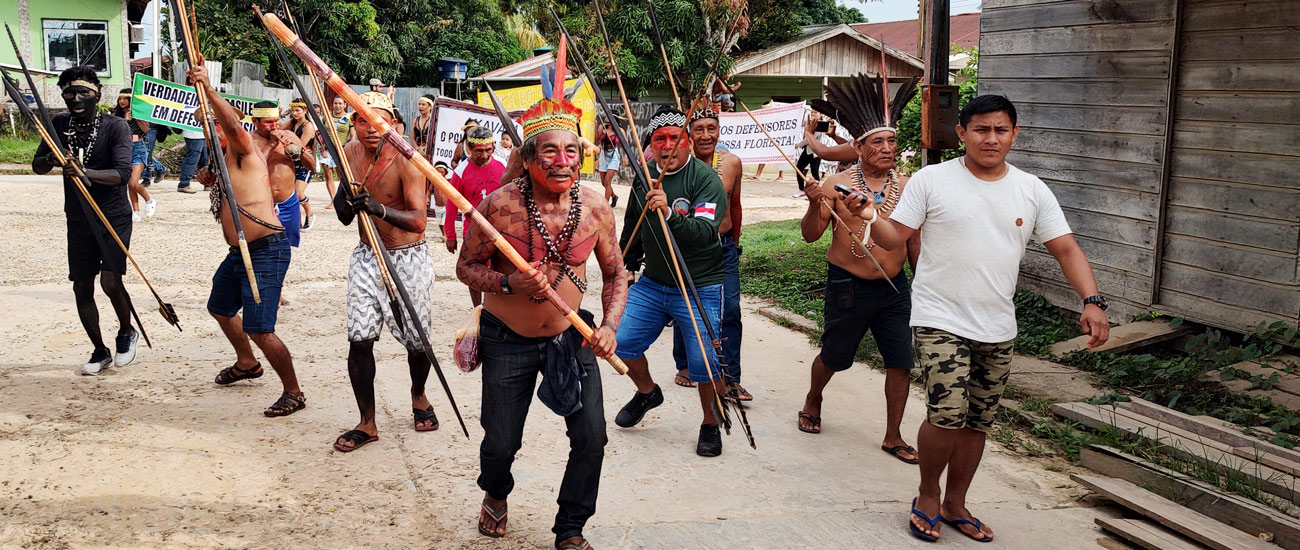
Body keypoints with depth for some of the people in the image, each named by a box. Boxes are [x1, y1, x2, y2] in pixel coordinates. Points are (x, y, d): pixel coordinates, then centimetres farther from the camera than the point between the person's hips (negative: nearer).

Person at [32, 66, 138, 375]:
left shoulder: (115, 127, -12)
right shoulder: (59, 125, 2)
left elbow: (123, 172, -22)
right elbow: (37, 166, 1)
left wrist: (87, 173, -39)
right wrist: (52, 159, -22)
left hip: (114, 216, -4)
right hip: (78, 220, 4)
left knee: (110, 280, -18)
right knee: (81, 288, 6)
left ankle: (127, 333, 11)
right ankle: (100, 351, 23)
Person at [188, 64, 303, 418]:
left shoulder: (243, 150, -8)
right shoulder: (222, 160, 17)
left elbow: (234, 123, -28)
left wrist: (207, 89, -38)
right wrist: (210, 179, 11)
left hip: (266, 250, -11)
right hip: (239, 252, 11)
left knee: (258, 329, -15)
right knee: (220, 307, 28)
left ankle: (293, 393, 0)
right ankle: (246, 363, 52)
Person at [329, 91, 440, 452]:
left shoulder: (406, 159, -18)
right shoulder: (350, 153, 0)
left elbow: (418, 220, -29)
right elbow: (344, 215, 11)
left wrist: (379, 208, -46)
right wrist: (344, 202, -13)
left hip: (409, 259, -4)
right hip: (367, 256, 4)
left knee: (418, 340, 5)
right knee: (359, 338, -5)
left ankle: (418, 396, 37)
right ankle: (367, 423, 8)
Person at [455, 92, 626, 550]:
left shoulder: (595, 208, -11)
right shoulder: (500, 205, -19)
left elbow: (615, 274, 3)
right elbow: (466, 267, -7)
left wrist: (609, 326, -12)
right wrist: (510, 282, -26)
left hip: (571, 336, 2)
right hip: (508, 341, -2)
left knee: (591, 437, -5)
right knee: (500, 442, 8)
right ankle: (495, 495, 46)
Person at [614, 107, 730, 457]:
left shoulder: (705, 179, -14)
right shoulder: (644, 176, 5)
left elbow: (705, 233, -28)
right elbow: (632, 224, 21)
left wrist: (669, 213, -43)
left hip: (699, 288, -6)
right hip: (652, 283, 6)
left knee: (703, 363, -9)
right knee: (621, 341, 2)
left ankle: (711, 425, 17)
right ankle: (647, 392, 32)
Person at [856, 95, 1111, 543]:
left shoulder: (1032, 191, 5)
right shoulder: (931, 180, -4)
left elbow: (1066, 249, 3)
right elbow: (895, 238, -4)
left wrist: (1092, 301, -11)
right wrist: (871, 217, -25)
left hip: (997, 330, 4)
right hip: (940, 320, -4)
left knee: (977, 422, 12)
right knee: (947, 415, -15)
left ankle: (954, 503, 32)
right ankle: (928, 495, 11)